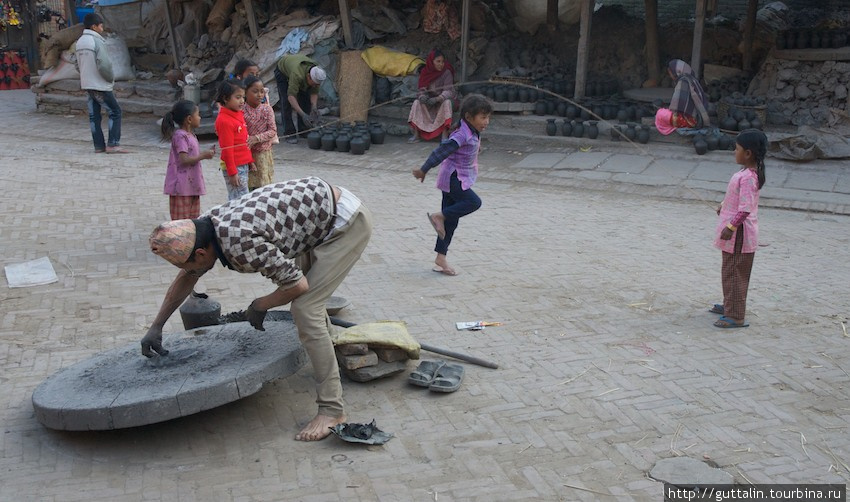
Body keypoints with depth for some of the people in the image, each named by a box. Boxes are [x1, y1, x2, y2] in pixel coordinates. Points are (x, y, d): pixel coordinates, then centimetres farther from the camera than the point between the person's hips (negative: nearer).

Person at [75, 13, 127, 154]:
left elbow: (79, 63, 15)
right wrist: (111, 78, -7)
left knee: (94, 115, 9)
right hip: (100, 85, -8)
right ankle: (113, 144, -6)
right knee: (115, 112, -1)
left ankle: (99, 145, 11)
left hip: (87, 84, 8)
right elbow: (104, 65, -22)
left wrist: (88, 77, 17)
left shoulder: (80, 42, 10)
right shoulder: (97, 41, -16)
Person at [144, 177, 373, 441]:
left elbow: (298, 285, -20)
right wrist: (156, 327, 24)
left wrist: (259, 306, -2)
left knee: (304, 308, -15)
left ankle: (331, 409, -10)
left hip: (348, 222, -9)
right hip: (326, 208, 10)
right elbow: (186, 278, 17)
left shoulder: (240, 243, -29)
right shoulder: (208, 223, -1)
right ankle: (323, 337, 53)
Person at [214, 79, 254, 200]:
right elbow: (227, 149, -19)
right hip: (234, 167, -9)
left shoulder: (239, 114, 11)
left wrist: (250, 160, 20)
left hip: (243, 165, 9)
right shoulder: (224, 120, -17)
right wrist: (232, 172, -19)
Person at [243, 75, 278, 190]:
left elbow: (273, 131, -8)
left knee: (263, 185, 5)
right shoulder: (241, 111, -6)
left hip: (263, 153, 1)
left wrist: (256, 138, -19)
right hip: (246, 154, 0)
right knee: (248, 185, 5)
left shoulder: (267, 110, -4)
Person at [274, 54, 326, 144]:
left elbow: (314, 92, -17)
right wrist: (303, 115, -57)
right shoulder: (297, 75, -47)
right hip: (282, 71, -5)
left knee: (305, 100, -2)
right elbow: (291, 96, -50)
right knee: (286, 102, -13)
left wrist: (314, 107, -35)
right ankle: (289, 134, -9)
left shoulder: (318, 73, -29)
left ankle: (303, 130, 8)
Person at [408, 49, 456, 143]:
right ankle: (416, 134, -24)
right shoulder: (425, 72, -5)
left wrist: (437, 99, -40)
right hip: (428, 100, 2)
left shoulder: (447, 73, -13)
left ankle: (444, 135, -36)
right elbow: (422, 90, -5)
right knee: (417, 102, -24)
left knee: (447, 102, -33)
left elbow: (448, 91, -21)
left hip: (441, 100, -2)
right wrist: (422, 96, -30)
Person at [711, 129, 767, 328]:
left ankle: (736, 317, 2)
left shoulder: (748, 177, -24)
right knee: (731, 271, 22)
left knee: (734, 273, -4)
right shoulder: (748, 173, 7)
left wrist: (731, 227, -27)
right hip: (737, 233, 10)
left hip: (739, 234, -10)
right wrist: (724, 206, 31)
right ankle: (730, 305, 37)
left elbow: (745, 208, -28)